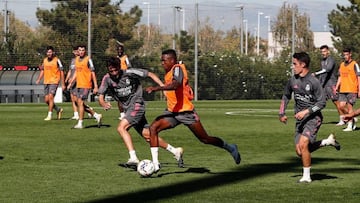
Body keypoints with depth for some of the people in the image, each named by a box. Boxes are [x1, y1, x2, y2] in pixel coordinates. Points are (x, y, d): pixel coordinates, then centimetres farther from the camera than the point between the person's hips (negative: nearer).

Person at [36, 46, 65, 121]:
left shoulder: (57, 60, -7)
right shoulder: (45, 60, 9)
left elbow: (61, 72, -4)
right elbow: (42, 70, 20)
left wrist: (63, 84, -6)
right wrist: (39, 79, 4)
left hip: (54, 81, -6)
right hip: (46, 82, 6)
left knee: (50, 97, -16)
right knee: (47, 100, 6)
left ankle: (49, 115, -10)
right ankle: (58, 110, 27)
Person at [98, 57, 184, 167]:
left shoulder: (129, 73, -13)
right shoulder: (107, 79, -3)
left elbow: (150, 74, -4)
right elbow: (101, 97, -6)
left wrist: (162, 86, -14)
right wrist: (104, 104, -29)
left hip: (137, 105, -6)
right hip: (128, 108, 6)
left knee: (121, 128, -24)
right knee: (147, 135, 7)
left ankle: (133, 157, -28)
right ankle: (175, 151, 17)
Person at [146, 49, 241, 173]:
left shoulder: (177, 68, -16)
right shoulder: (168, 72, 11)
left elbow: (175, 85, -36)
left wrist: (156, 88, -44)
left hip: (186, 111, -8)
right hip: (172, 112, 8)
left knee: (204, 139, 1)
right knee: (153, 128, -15)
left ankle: (230, 148, 27)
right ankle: (155, 164, -17)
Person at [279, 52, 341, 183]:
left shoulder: (314, 82, -14)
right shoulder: (292, 81, 5)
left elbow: (322, 102, -13)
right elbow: (286, 96, 23)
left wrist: (306, 112, -21)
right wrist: (281, 113, 16)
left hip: (313, 118, -7)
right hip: (300, 119, 7)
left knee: (303, 144, -23)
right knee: (300, 151, -1)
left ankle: (306, 176, -8)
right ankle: (328, 141, 20)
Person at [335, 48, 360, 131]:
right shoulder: (342, 65, 14)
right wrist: (336, 88, 13)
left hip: (352, 90, -6)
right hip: (343, 90, 6)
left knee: (349, 106, -6)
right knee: (341, 106, 0)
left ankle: (350, 126, 1)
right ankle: (352, 119, 21)